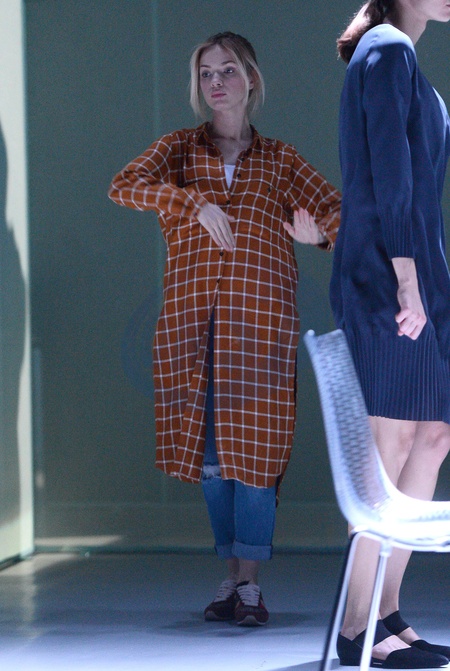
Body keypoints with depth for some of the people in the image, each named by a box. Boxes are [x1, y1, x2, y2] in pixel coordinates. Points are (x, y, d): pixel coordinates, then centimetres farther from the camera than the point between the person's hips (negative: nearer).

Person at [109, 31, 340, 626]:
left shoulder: (279, 160, 14)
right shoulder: (179, 149, 13)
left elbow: (342, 212, 5)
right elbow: (125, 186, -7)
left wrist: (318, 232, -19)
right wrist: (195, 202, -22)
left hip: (260, 319, -1)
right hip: (191, 319, 1)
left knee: (254, 444, -7)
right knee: (208, 449, 3)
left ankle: (250, 581, -1)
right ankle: (231, 575, 14)